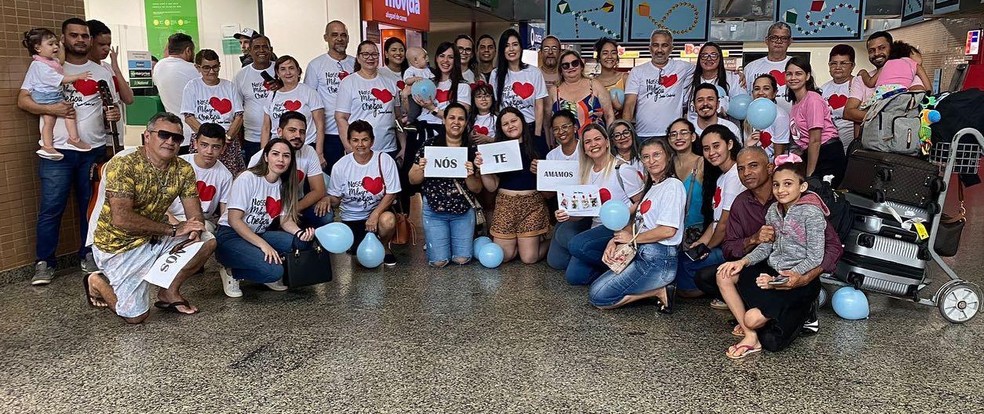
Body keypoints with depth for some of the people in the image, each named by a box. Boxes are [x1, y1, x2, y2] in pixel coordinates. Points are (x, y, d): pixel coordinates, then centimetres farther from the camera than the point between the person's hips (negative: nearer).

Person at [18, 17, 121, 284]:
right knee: (51, 209, -2)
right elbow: (22, 100, 1)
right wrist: (50, 108, -16)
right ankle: (44, 263, 8)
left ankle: (89, 256, 21)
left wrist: (112, 115, -10)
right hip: (57, 152, -2)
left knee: (91, 206, 9)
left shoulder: (102, 73, 13)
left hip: (94, 150, 3)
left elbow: (109, 109, 13)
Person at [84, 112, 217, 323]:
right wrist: (173, 229, -28)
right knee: (136, 315, -10)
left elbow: (195, 214, -3)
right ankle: (98, 282, 20)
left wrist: (195, 229, -28)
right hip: (120, 245, -6)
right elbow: (122, 219, -30)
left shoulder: (183, 169, -5)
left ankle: (169, 292, 5)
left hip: (155, 238, 6)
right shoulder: (122, 165, -22)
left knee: (208, 241, -15)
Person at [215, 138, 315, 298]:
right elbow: (234, 220, -20)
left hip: (259, 235, 6)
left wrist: (300, 233, -20)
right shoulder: (248, 179, -16)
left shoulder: (284, 185, 3)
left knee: (302, 243, -19)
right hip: (231, 237, -6)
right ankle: (231, 272, -3)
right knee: (273, 271, -30)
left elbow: (286, 220, 2)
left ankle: (269, 275, 1)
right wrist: (263, 245, -29)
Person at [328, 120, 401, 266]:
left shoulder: (385, 160, -10)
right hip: (351, 218, 1)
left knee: (388, 220, -36)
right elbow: (335, 199, 1)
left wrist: (375, 214, -22)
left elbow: (391, 194, -9)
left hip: (378, 211, -1)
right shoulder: (340, 166, -6)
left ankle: (384, 246, 1)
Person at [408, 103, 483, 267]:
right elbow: (412, 180, 0)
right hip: (434, 211, -1)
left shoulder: (471, 150, -2)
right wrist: (422, 169, -21)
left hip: (463, 211, 1)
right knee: (439, 261, -3)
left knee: (462, 259, -2)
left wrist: (469, 176, -21)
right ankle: (430, 238, 29)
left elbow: (477, 189, -1)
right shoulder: (429, 146, -5)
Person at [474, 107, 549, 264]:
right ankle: (520, 242, 30)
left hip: (532, 204, -1)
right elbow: (492, 187, 1)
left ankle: (549, 242, 26)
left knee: (529, 258, -4)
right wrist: (481, 168, -13)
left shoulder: (535, 146, 1)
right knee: (502, 257, 0)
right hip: (505, 205, 2)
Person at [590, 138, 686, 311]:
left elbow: (668, 230, -19)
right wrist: (615, 240, -3)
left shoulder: (673, 185, -10)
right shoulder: (651, 187, 19)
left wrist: (632, 238, -7)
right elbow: (637, 222, 15)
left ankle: (659, 292, -3)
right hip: (641, 254, 10)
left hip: (658, 259, -10)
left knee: (597, 296, -11)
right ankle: (657, 288, 4)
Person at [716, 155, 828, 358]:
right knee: (724, 276, -12)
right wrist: (742, 262, -8)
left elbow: (815, 258, -16)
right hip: (772, 271, 7)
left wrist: (780, 280, -23)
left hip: (798, 279, -7)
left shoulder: (812, 212, -15)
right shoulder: (774, 210, 6)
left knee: (753, 319, -23)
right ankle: (750, 336, -7)